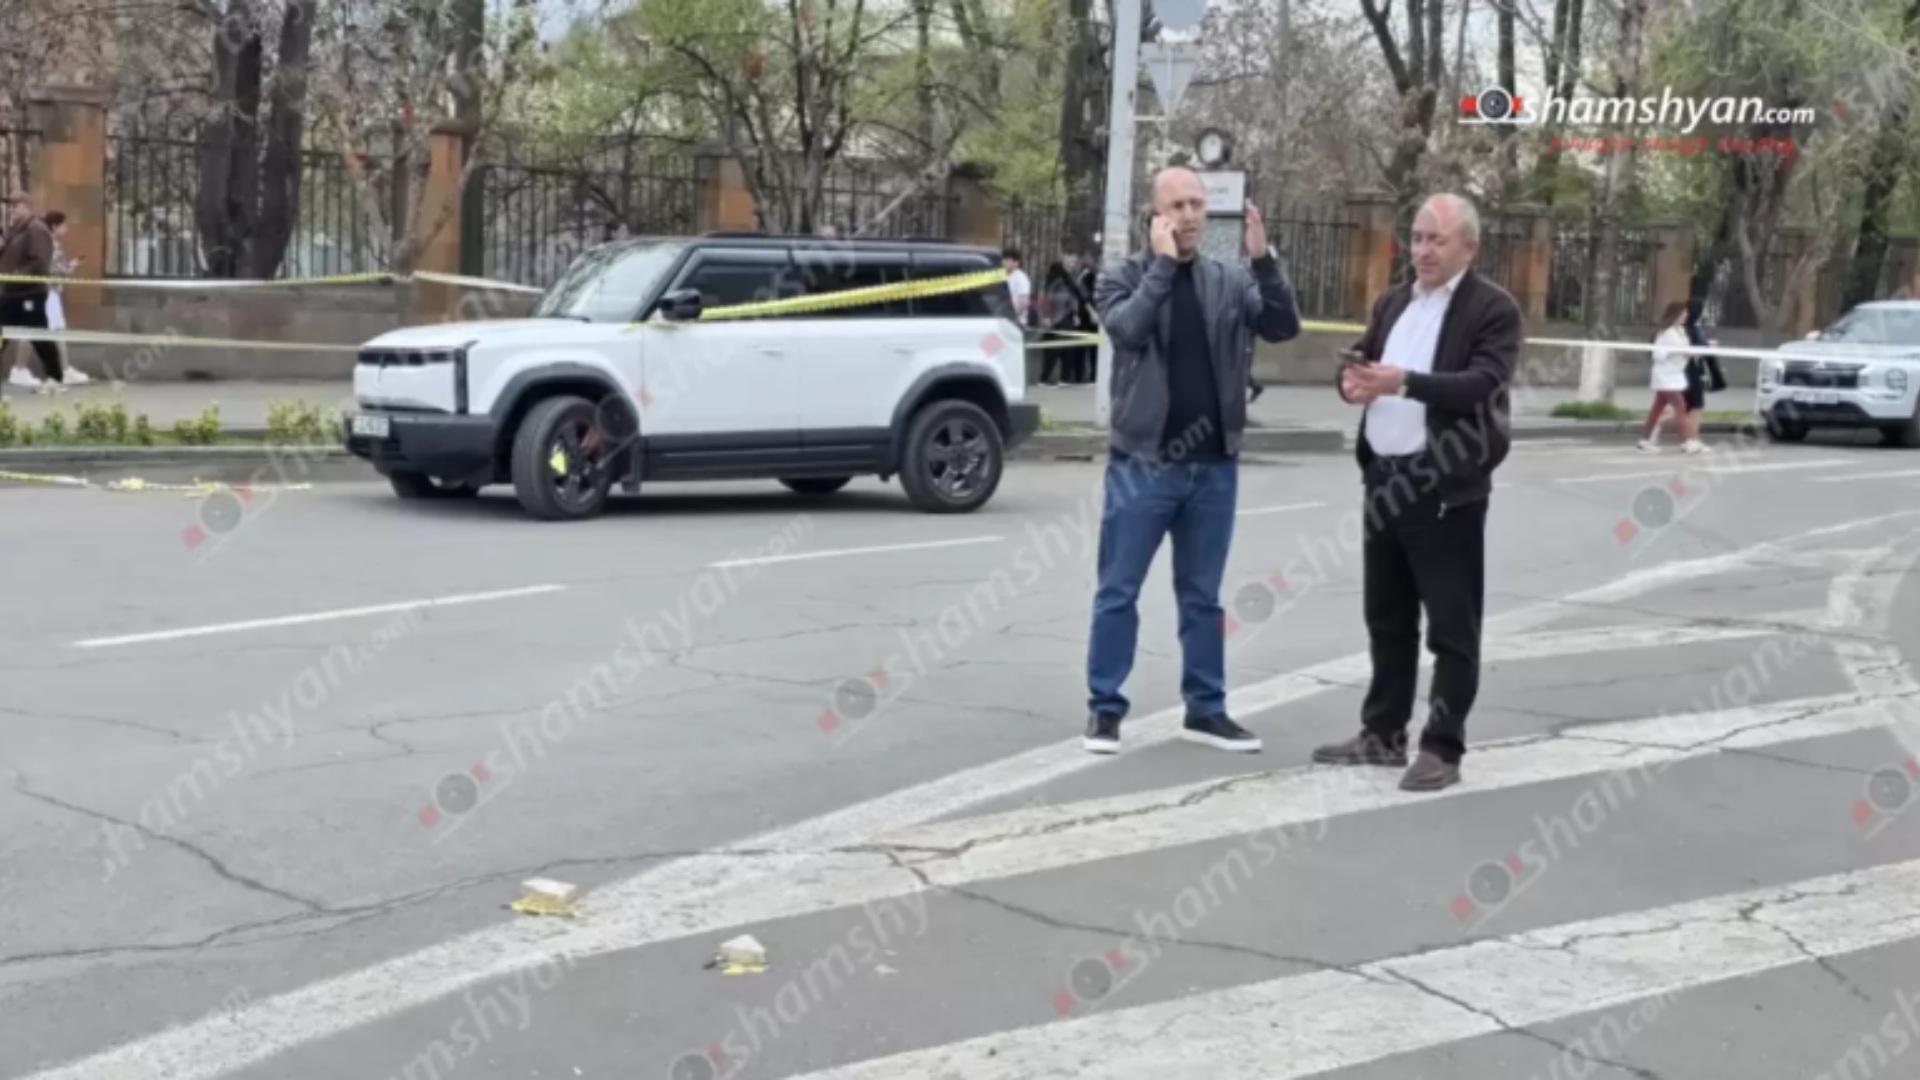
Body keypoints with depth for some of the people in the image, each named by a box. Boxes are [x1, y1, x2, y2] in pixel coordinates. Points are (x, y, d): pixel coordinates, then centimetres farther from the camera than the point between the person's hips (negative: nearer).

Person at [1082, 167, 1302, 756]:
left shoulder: (1231, 280, 7)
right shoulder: (1122, 276, 0)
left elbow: (1283, 327, -5)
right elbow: (1128, 329, -19)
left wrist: (1265, 261, -17)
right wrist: (1162, 262, -17)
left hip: (1214, 465, 3)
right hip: (1143, 461, -3)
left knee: (1202, 595, 12)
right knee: (1119, 591, 2)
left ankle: (1206, 708, 20)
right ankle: (1104, 707, 11)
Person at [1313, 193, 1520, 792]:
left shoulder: (1494, 308, -7)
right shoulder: (1391, 303, 16)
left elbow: (1481, 385, -19)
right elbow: (1361, 359, 14)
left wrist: (1403, 382, -29)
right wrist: (1352, 379, -10)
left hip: (1447, 486, -7)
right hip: (1386, 478, 7)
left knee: (1451, 627, -1)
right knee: (1387, 619, 15)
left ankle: (1442, 749, 5)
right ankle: (1382, 734, 25)